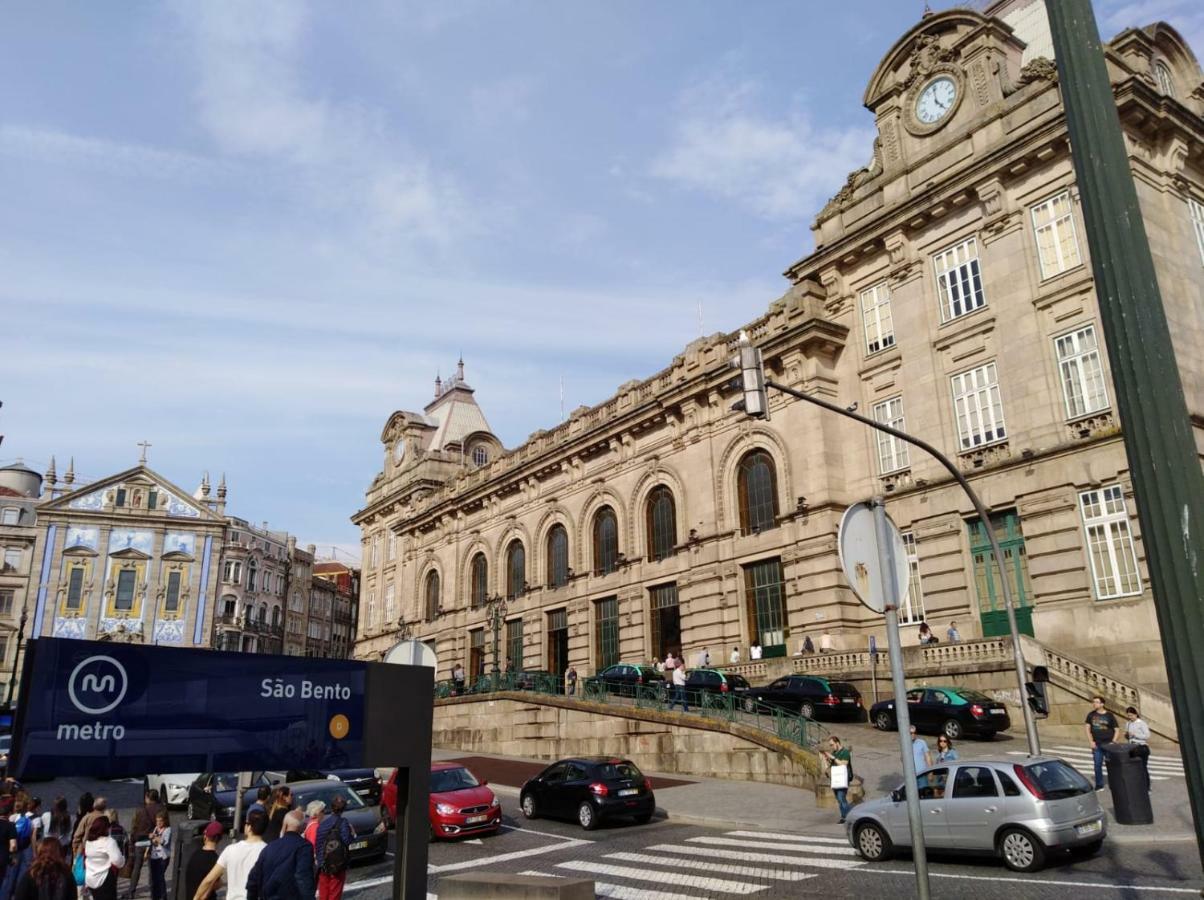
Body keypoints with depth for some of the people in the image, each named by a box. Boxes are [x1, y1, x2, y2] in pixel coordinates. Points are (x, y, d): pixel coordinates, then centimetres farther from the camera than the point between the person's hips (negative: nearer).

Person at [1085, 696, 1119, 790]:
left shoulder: (1109, 716, -2)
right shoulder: (1091, 715, 4)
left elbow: (1116, 730, 2)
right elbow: (1088, 728, 6)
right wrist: (1091, 741, -2)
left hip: (1108, 744, -2)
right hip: (1097, 745, 2)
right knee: (1097, 765, 4)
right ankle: (1099, 785, 13)